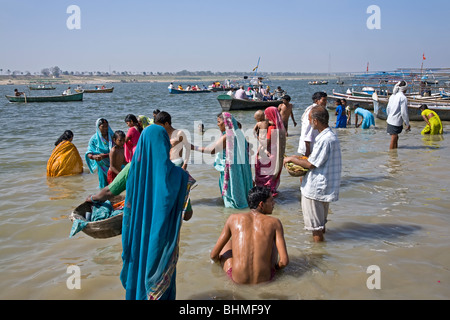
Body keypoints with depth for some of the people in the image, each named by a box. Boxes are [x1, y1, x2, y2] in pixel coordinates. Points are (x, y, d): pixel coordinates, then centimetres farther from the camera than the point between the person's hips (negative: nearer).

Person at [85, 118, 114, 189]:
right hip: (103, 165, 0)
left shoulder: (112, 136, 2)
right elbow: (88, 153, -4)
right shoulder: (94, 139, -1)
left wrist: (105, 155, -19)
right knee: (104, 184, 3)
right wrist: (94, 156, -27)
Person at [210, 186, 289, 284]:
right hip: (265, 279, 0)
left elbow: (213, 254, 4)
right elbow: (284, 261, -10)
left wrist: (218, 262, 29)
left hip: (237, 279, 0)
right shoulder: (275, 222, -3)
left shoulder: (234, 218, 0)